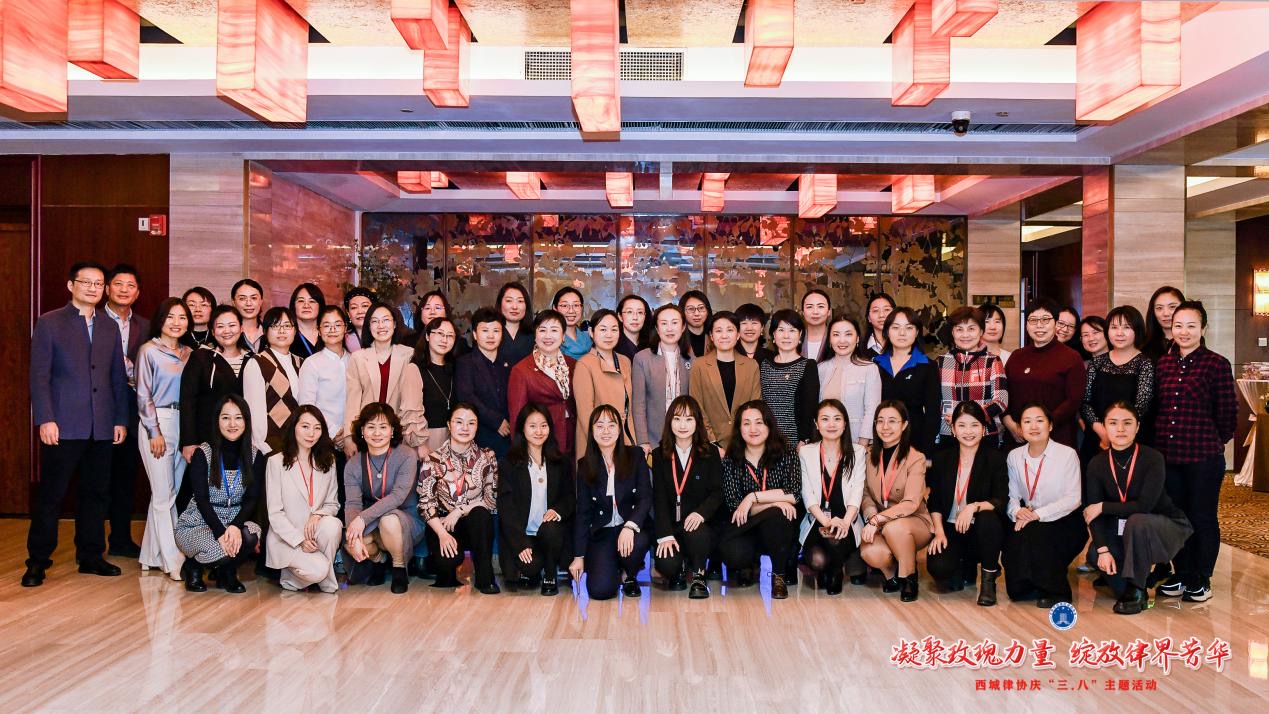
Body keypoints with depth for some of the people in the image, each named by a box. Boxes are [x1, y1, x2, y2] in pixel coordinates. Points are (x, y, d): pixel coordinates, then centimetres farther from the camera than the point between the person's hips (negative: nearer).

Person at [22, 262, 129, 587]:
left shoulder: (110, 327, 13)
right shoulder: (49, 322, 1)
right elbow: (39, 375, -4)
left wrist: (121, 419, 9)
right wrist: (45, 419, -11)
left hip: (102, 427, 4)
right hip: (63, 426, -4)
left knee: (95, 493, 9)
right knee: (50, 495, 1)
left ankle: (91, 556, 20)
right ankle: (37, 561, 12)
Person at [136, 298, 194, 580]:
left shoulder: (188, 353, 11)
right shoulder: (149, 351, -2)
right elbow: (143, 395, -5)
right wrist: (155, 432, -10)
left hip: (183, 425, 5)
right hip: (156, 424, -5)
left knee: (172, 492, 7)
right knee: (164, 493, -3)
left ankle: (152, 554, 18)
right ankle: (172, 559, 1)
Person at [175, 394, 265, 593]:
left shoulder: (255, 456, 0)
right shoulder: (202, 454, -9)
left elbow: (252, 499, -6)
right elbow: (201, 500, -14)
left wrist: (235, 526, -26)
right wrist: (220, 532, -29)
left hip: (236, 523, 3)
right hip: (198, 524, -2)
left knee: (250, 536, -32)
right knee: (221, 550, -34)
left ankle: (225, 572, 3)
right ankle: (194, 565, 5)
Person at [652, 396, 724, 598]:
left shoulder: (710, 453, 4)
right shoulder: (660, 455, 6)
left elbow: (717, 492, -4)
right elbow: (659, 498, -3)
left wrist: (701, 513, -26)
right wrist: (665, 535, -16)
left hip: (703, 525, -1)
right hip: (671, 526, 1)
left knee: (696, 533, -36)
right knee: (666, 565, -27)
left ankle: (698, 575, -6)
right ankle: (680, 570, 12)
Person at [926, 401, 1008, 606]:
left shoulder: (996, 459, -3)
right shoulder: (942, 459, 5)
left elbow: (1001, 501, -12)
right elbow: (934, 502, 6)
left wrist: (974, 507, -29)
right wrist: (939, 532, -7)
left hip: (983, 531, -1)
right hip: (950, 530, 1)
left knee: (987, 518, -37)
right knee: (938, 568, -27)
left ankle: (988, 579, -10)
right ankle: (967, 567, 15)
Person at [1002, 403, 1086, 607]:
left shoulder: (1067, 454, -8)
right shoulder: (1014, 456, 6)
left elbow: (1073, 499, -13)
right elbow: (1012, 495, 4)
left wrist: (1037, 514, -22)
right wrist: (1017, 511, -20)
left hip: (1064, 523, -4)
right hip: (1028, 520, 4)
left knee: (1032, 532, -31)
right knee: (1012, 538, -24)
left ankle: (1056, 591, -11)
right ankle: (1029, 585, 6)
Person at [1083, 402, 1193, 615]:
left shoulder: (1152, 458, -19)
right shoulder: (1097, 464, -8)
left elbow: (1144, 506, -28)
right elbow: (1092, 513, -13)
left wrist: (1103, 507, -21)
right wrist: (1103, 549, -24)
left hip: (1166, 527, -4)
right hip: (1122, 532, 4)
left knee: (1136, 521, -36)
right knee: (1095, 555, -23)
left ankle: (1136, 591, -20)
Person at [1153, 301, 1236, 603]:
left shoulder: (1217, 364, -8)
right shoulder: (1162, 364, 5)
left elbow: (1227, 412, -4)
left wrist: (1216, 441, 5)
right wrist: (1162, 438, 7)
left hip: (1204, 456, -4)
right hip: (1166, 453, 4)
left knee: (1203, 518, 7)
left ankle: (1201, 580, 21)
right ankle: (1181, 574, 27)